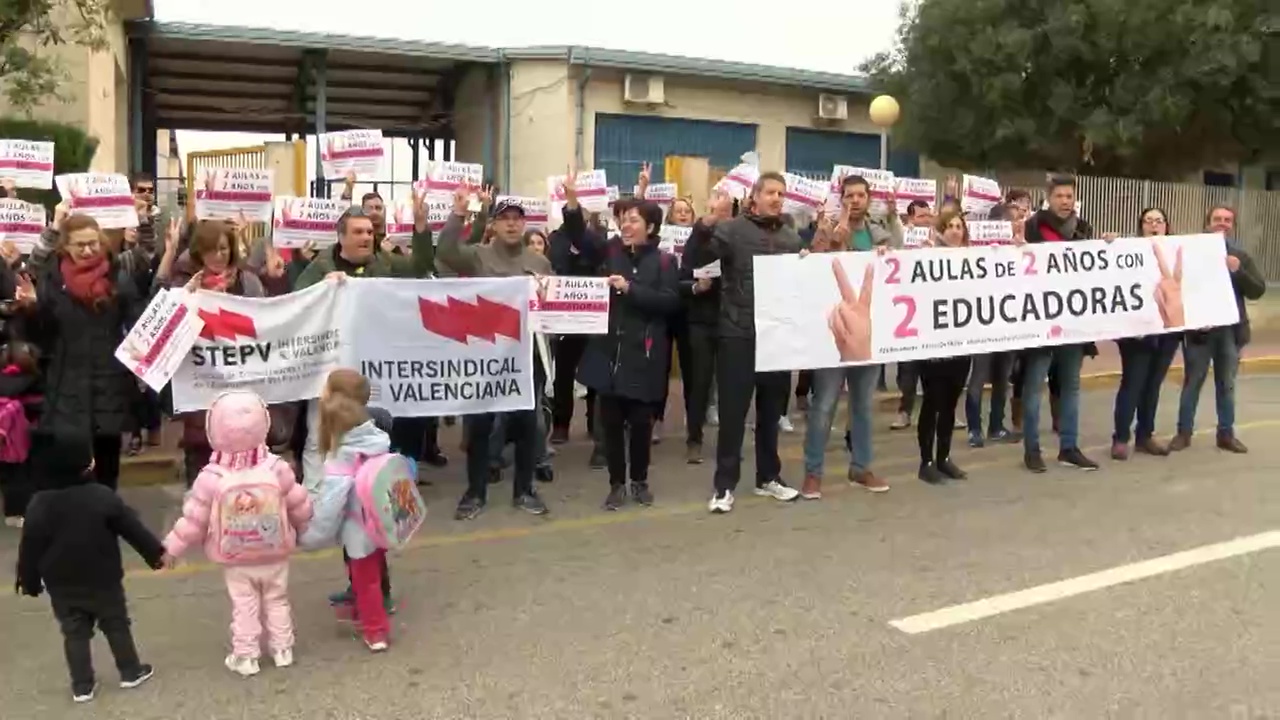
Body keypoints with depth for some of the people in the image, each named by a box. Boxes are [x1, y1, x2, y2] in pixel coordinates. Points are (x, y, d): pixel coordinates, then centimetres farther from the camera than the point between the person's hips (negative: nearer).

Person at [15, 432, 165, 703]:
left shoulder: (40, 504, -12)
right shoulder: (103, 497, -16)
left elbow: (30, 547, -6)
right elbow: (133, 528, -10)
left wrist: (29, 582, 7)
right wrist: (157, 552, 0)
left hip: (62, 586, 1)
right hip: (103, 581, -1)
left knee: (74, 633, 12)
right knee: (116, 625, 14)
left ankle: (82, 686, 17)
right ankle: (131, 672, 23)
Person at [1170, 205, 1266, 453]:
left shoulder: (1241, 256, 7)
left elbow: (1258, 290, 1)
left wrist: (1238, 271, -15)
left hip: (1231, 330, 3)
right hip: (1199, 329, -3)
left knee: (1226, 385, 12)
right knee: (1192, 383, 5)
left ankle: (1226, 434, 20)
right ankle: (1184, 432, 13)